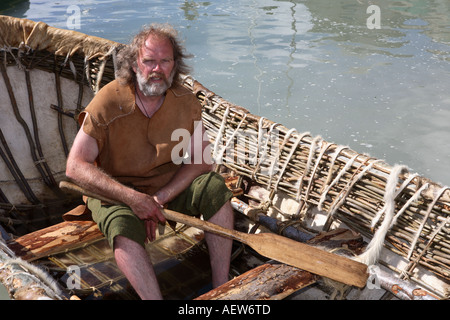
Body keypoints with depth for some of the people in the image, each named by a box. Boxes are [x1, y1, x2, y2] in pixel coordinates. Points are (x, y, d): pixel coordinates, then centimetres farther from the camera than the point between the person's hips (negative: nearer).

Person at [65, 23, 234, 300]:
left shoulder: (186, 101, -9)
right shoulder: (109, 103, -20)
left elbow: (201, 161, -8)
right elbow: (76, 166, -22)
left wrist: (159, 198, -22)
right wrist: (131, 197, -32)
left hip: (169, 185, 3)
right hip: (114, 191, -3)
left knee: (214, 186, -22)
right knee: (124, 227, -34)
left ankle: (222, 287, -19)